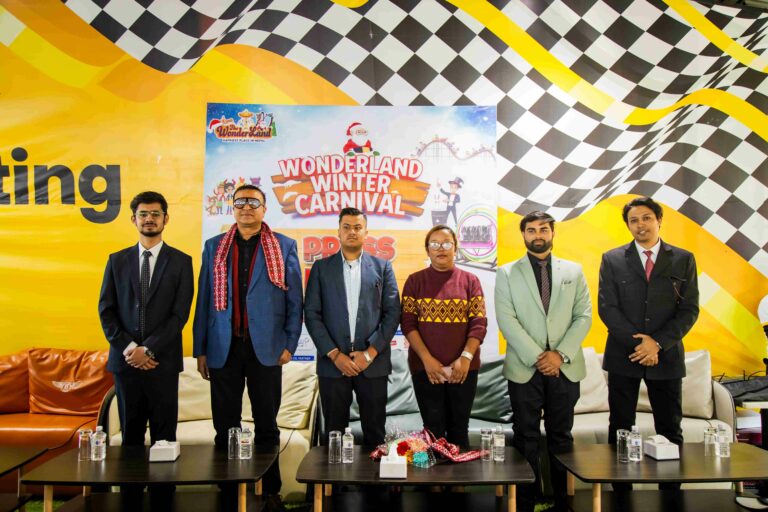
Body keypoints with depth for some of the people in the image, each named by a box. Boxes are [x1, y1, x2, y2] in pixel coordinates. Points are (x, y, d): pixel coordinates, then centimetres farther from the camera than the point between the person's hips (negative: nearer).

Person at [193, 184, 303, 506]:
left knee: (267, 425, 9)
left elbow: (294, 300, 3)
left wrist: (289, 344, -3)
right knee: (225, 427, 9)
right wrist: (200, 349, 4)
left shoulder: (284, 247, 3)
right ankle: (227, 489, 23)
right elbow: (204, 300, 8)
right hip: (224, 348, 2)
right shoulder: (214, 247, 9)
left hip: (265, 348, -1)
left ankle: (271, 490, 22)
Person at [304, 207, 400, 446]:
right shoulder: (321, 267, 7)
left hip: (373, 362, 0)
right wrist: (335, 354, -8)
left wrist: (370, 353, -8)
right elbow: (312, 314, 1)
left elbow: (392, 312, 2)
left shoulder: (382, 267, 8)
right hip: (332, 363, 0)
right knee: (334, 434, 8)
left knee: (374, 434, 7)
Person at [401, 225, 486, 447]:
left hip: (463, 367, 1)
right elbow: (408, 322, -2)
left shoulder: (470, 281, 5)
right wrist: (427, 359, -12)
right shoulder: (415, 281, 5)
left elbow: (479, 323, -1)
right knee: (433, 429, 5)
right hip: (425, 366, 0)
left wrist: (465, 357, -14)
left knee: (459, 427, 10)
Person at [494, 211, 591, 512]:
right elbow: (507, 320, -6)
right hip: (524, 368, -1)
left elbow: (584, 316, 2)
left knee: (561, 436, 10)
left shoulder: (574, 271, 9)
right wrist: (536, 357, -14)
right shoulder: (507, 273, 3)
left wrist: (560, 354, -10)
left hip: (565, 367, 2)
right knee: (526, 437, 5)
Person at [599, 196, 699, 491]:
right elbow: (607, 308, -4)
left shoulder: (683, 260, 4)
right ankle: (621, 493, 18)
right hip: (623, 356, 0)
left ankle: (671, 492, 20)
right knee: (620, 428, 7)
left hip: (666, 356, 0)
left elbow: (689, 310, -1)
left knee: (670, 430, 8)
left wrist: (658, 343, -13)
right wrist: (638, 342, -13)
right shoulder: (612, 260, 2)